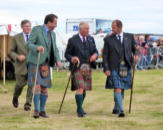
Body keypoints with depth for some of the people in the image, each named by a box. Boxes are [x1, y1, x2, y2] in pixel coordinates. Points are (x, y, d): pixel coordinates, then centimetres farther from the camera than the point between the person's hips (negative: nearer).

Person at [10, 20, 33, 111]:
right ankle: (15, 97, 33)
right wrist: (18, 56, -14)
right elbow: (12, 52, 5)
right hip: (21, 65, -1)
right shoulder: (16, 38, 3)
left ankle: (28, 104, -5)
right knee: (20, 84, 1)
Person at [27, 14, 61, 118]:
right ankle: (36, 110, -10)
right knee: (37, 86, -14)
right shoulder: (36, 30, -9)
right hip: (35, 62, -6)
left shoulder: (52, 34, 11)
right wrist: (37, 48, -37)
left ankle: (42, 110, 11)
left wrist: (58, 60, -9)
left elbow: (55, 49, 10)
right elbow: (29, 44, -15)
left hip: (45, 64, 6)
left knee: (45, 88, 3)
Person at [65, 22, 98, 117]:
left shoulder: (91, 39, 11)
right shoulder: (73, 40, -4)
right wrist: (71, 59, -21)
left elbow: (95, 50, 17)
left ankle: (80, 108, 28)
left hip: (88, 67, 5)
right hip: (77, 68, -5)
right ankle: (80, 110, -8)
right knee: (80, 89, -15)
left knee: (85, 89, 10)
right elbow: (67, 54, 0)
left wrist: (95, 55, -6)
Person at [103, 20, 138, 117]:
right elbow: (105, 55, 2)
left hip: (126, 67, 3)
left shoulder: (129, 37, 8)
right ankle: (121, 111, -14)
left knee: (122, 89, 9)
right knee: (117, 88, -12)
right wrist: (106, 69, -6)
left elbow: (135, 48, 19)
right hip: (114, 68, -3)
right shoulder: (108, 39, 2)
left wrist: (136, 55, -3)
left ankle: (116, 108, 24)